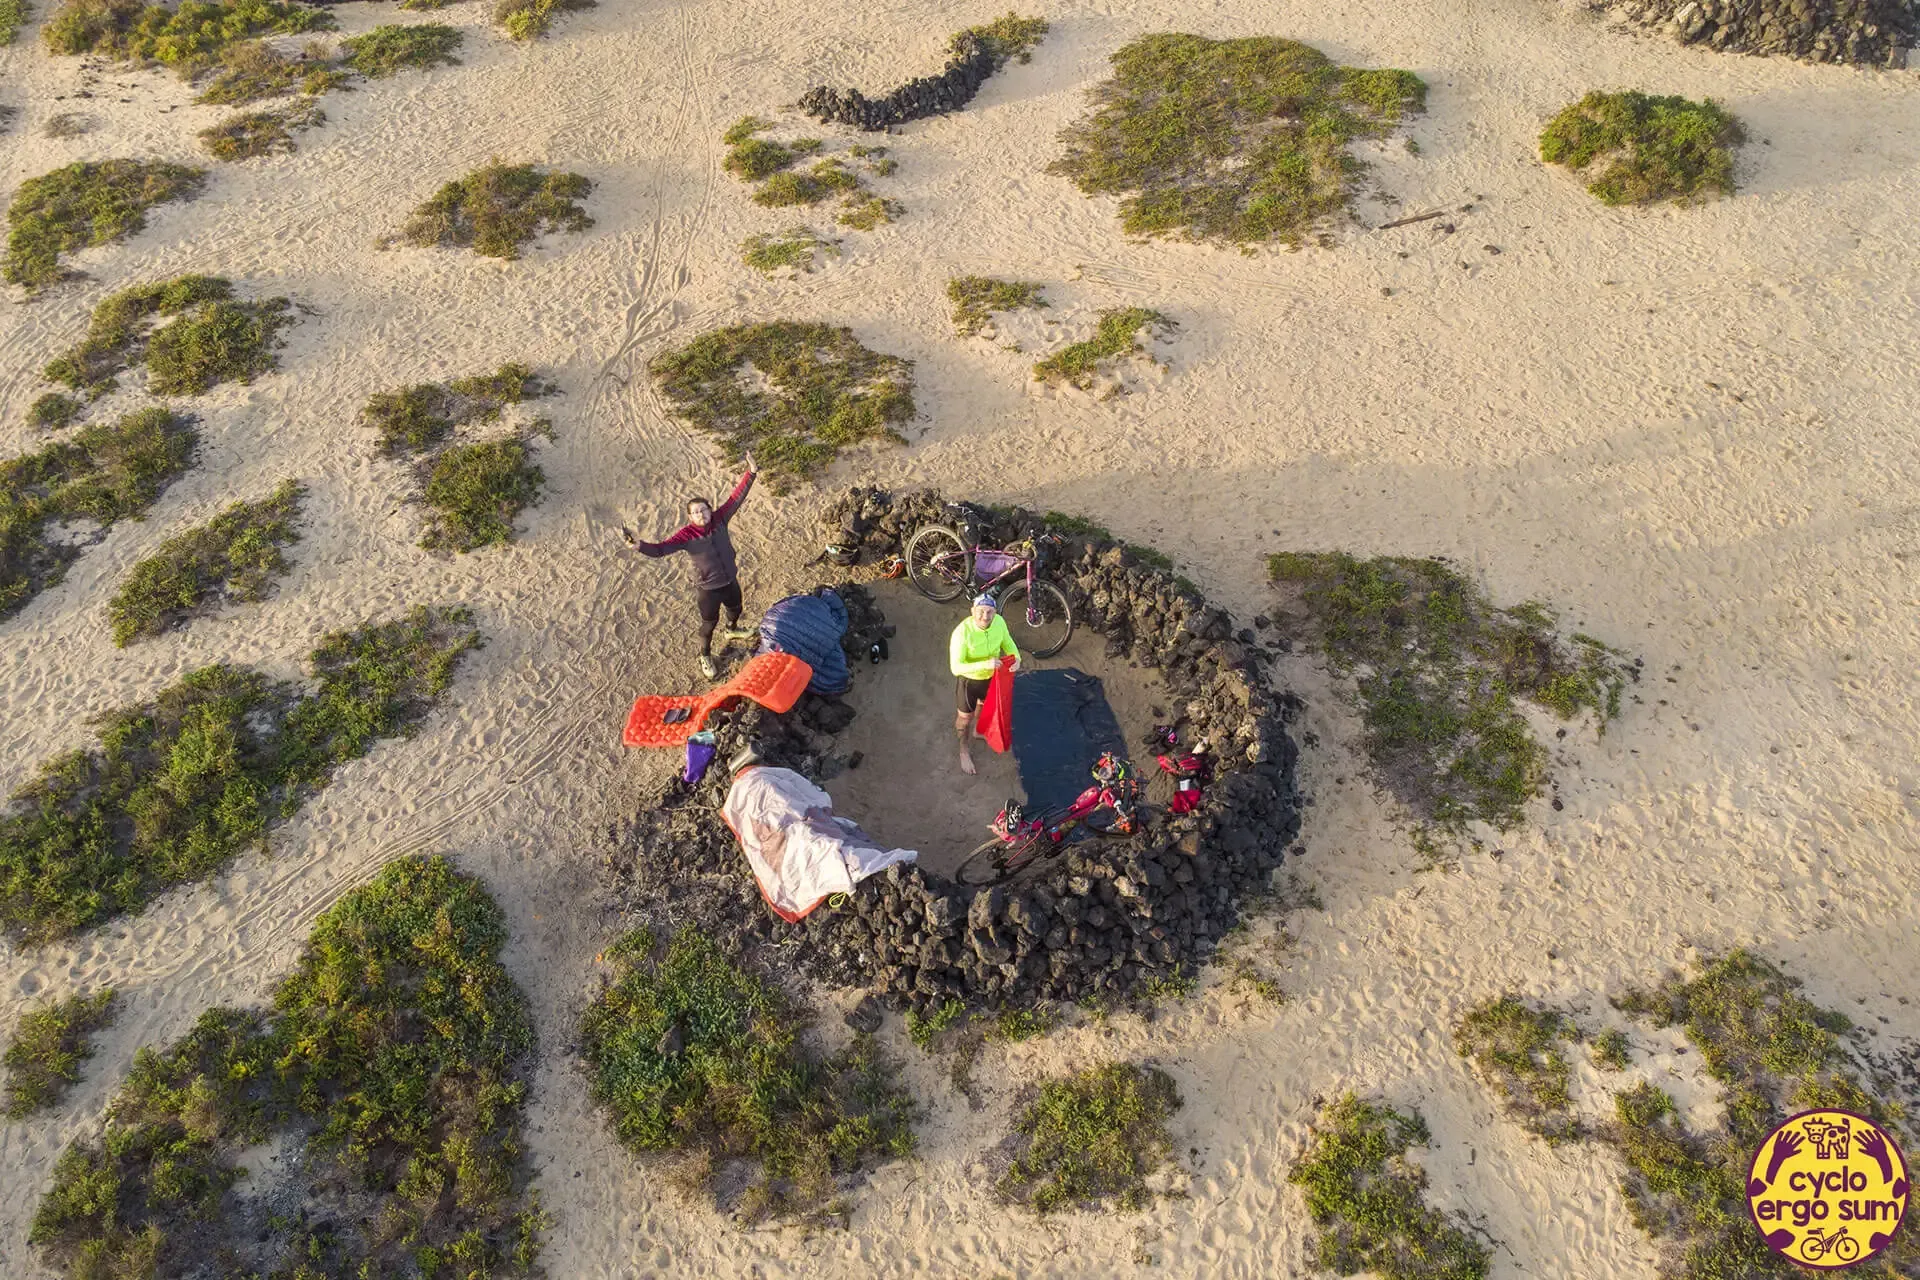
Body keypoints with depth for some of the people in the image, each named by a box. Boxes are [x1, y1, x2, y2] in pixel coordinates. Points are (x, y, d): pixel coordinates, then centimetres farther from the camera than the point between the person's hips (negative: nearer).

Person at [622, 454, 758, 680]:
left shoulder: (719, 519, -15)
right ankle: (705, 656, 40)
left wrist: (751, 473, -22)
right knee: (709, 622, 13)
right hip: (709, 588, -5)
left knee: (735, 608, 31)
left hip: (730, 580, 5)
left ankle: (732, 630, 66)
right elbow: (659, 549, -33)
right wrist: (638, 545, -54)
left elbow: (736, 498, -14)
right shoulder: (686, 535, -26)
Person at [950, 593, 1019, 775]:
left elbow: (1006, 641, -1)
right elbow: (956, 668, -36)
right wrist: (984, 664, -48)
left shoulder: (999, 622, -22)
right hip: (968, 680, -4)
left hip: (991, 677, 5)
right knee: (965, 717, 19)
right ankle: (964, 750, 47)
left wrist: (1016, 657, -21)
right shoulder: (962, 632, -37)